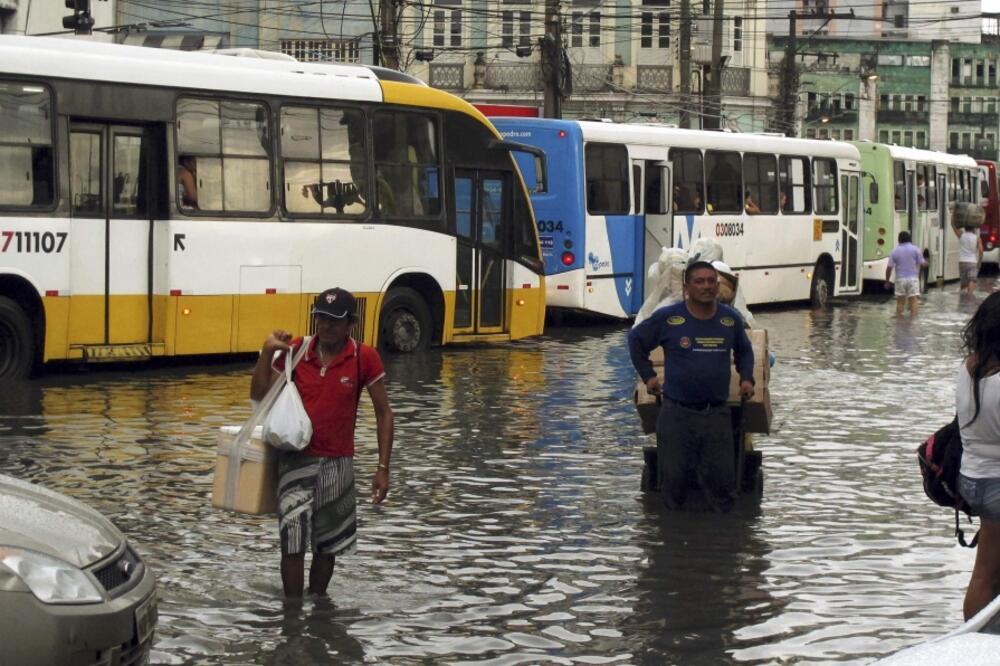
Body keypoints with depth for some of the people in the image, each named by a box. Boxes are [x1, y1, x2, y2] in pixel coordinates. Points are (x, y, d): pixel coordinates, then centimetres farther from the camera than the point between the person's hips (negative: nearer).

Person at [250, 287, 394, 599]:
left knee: (327, 544, 15)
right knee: (293, 539, -16)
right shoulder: (295, 351, -5)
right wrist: (267, 352, -13)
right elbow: (259, 395, 0)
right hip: (296, 458, -1)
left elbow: (383, 414, -3)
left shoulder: (365, 359, -9)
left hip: (337, 462, 1)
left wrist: (383, 468, -8)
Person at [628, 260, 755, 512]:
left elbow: (744, 351, 25)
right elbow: (636, 340, 11)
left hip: (718, 413, 2)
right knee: (673, 479, 4)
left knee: (721, 479, 3)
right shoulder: (667, 318, -5)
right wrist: (647, 375, 8)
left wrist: (747, 378, 10)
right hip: (677, 413, -2)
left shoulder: (731, 319, 5)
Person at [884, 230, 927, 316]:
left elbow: (889, 268, -1)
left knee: (900, 301, 9)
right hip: (913, 278, -1)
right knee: (913, 300, 0)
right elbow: (922, 263, -1)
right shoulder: (915, 249, -2)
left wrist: (887, 281, 9)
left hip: (900, 279, 1)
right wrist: (926, 263, 23)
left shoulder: (895, 251, 1)